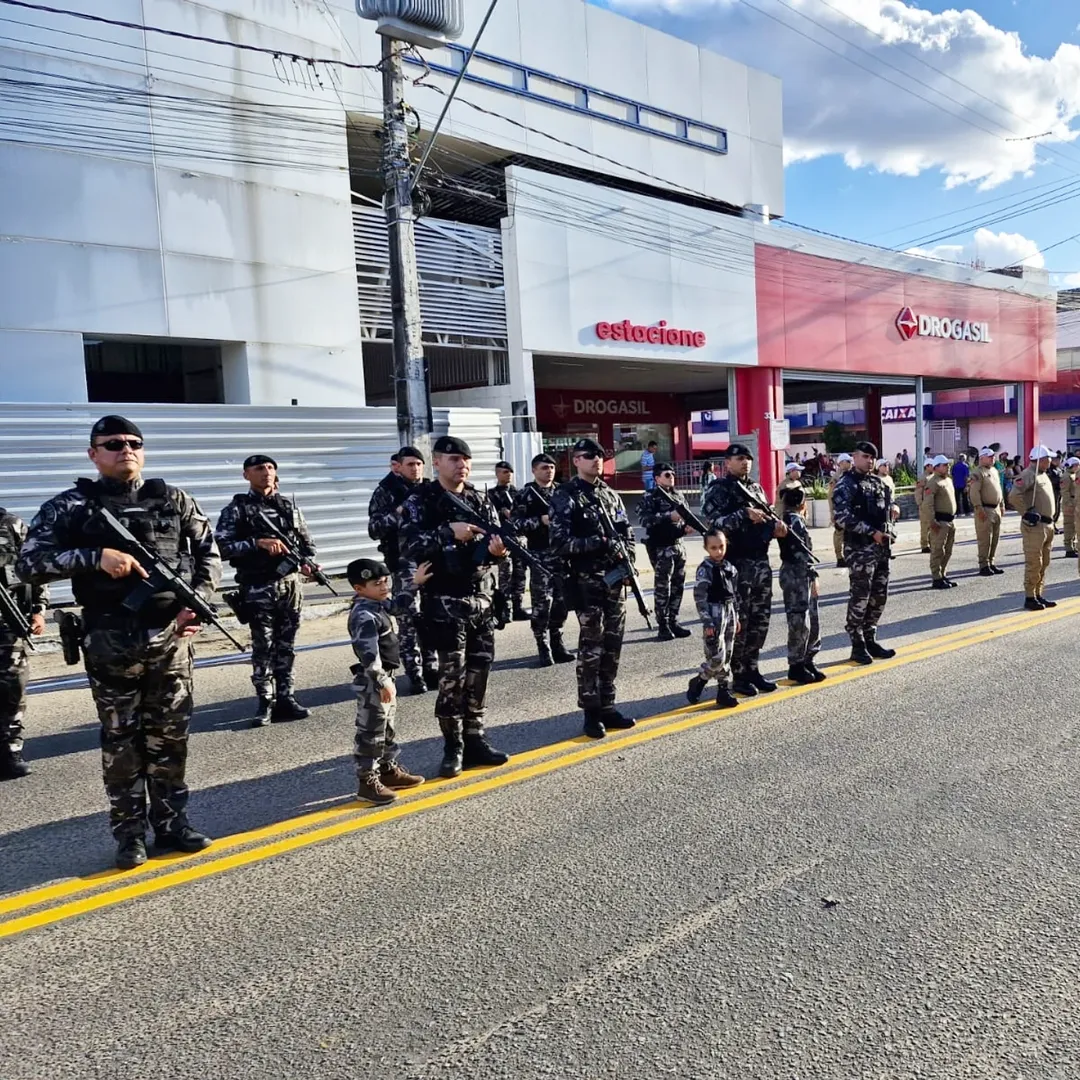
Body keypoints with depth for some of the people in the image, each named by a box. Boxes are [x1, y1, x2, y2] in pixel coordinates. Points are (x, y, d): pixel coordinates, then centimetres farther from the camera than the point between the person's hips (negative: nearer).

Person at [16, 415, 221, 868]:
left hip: (170, 637, 2)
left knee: (170, 736, 10)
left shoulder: (173, 500, 6)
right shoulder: (70, 506, -1)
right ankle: (129, 834, 19)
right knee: (121, 741, 7)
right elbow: (28, 563, -8)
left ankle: (172, 823, 24)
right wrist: (96, 557, -20)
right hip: (111, 644, -2)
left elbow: (209, 552, 12)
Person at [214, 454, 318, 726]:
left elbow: (307, 542, 15)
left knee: (286, 646, 10)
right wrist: (257, 543, -19)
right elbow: (221, 547, -10)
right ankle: (265, 704, 9)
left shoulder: (289, 506, 11)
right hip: (259, 589, -4)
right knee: (263, 648, 1)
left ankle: (285, 699, 18)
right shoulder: (236, 509, -2)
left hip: (292, 584, 4)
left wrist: (308, 563, -4)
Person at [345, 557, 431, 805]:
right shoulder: (364, 615, -23)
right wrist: (382, 682, -29)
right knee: (371, 733, -2)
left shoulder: (378, 605, 9)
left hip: (384, 678, 11)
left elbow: (397, 604, 30)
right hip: (373, 682, -11)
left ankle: (388, 770, 33)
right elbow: (369, 654, -28)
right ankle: (367, 781, 5)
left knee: (388, 729, 21)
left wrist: (415, 583, 27)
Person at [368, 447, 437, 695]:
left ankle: (431, 670, 19)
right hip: (404, 563, -5)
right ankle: (415, 676, 1)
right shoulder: (385, 492, -2)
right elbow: (373, 530, -9)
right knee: (409, 621, -6)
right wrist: (397, 513, -21)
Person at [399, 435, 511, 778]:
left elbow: (495, 539, 8)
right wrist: (449, 532, -25)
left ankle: (474, 740, 21)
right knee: (452, 676, -4)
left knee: (479, 672, 10)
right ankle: (453, 748, 8)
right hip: (445, 603, -5)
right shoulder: (420, 501, -5)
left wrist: (497, 548, -15)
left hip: (483, 600, 5)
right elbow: (410, 546, -16)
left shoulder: (481, 500, 10)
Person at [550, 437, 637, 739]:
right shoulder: (566, 497, -5)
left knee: (612, 645, 10)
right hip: (586, 582, -6)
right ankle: (591, 712, 7)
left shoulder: (611, 495, 14)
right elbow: (560, 542, -14)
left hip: (616, 579, 6)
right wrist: (599, 543, -20)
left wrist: (627, 559, 0)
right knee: (591, 647, -2)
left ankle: (607, 706, 20)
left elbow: (627, 532, 18)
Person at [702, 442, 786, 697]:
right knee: (738, 621, -2)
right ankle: (738, 675, 8)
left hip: (761, 562, 7)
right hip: (736, 564, -7)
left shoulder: (757, 488, 15)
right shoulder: (719, 490, -6)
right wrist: (744, 515, -23)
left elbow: (766, 519, 19)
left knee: (760, 620, 11)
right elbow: (713, 522, -18)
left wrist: (776, 526, -3)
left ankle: (752, 669, 23)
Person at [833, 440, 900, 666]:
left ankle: (870, 639, 23)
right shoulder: (846, 484, -8)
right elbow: (842, 517, -17)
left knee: (879, 596, 12)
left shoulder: (878, 482, 16)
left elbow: (886, 504, 29)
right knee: (860, 597, -5)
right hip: (859, 548, -8)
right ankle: (857, 645, 4)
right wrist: (872, 532, -19)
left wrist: (893, 507, 4)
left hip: (881, 546, 8)